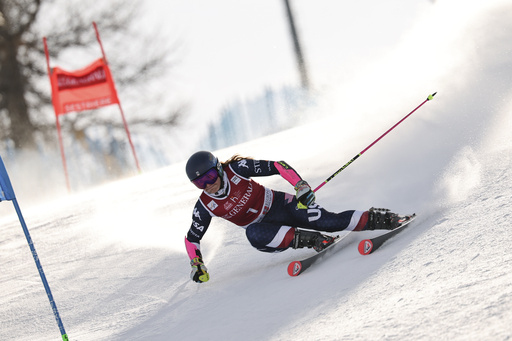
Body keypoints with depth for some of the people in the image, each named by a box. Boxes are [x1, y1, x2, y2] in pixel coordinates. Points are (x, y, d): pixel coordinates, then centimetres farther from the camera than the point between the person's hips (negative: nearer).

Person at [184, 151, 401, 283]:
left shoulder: (236, 169, -19)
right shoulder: (205, 206, -12)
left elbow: (278, 167, -17)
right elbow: (192, 238, 2)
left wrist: (301, 186, -29)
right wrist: (197, 267, -9)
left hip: (279, 205, -1)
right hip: (263, 228, 1)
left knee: (329, 222, -23)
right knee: (253, 235, -36)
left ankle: (377, 219, -10)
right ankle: (312, 240, -30)